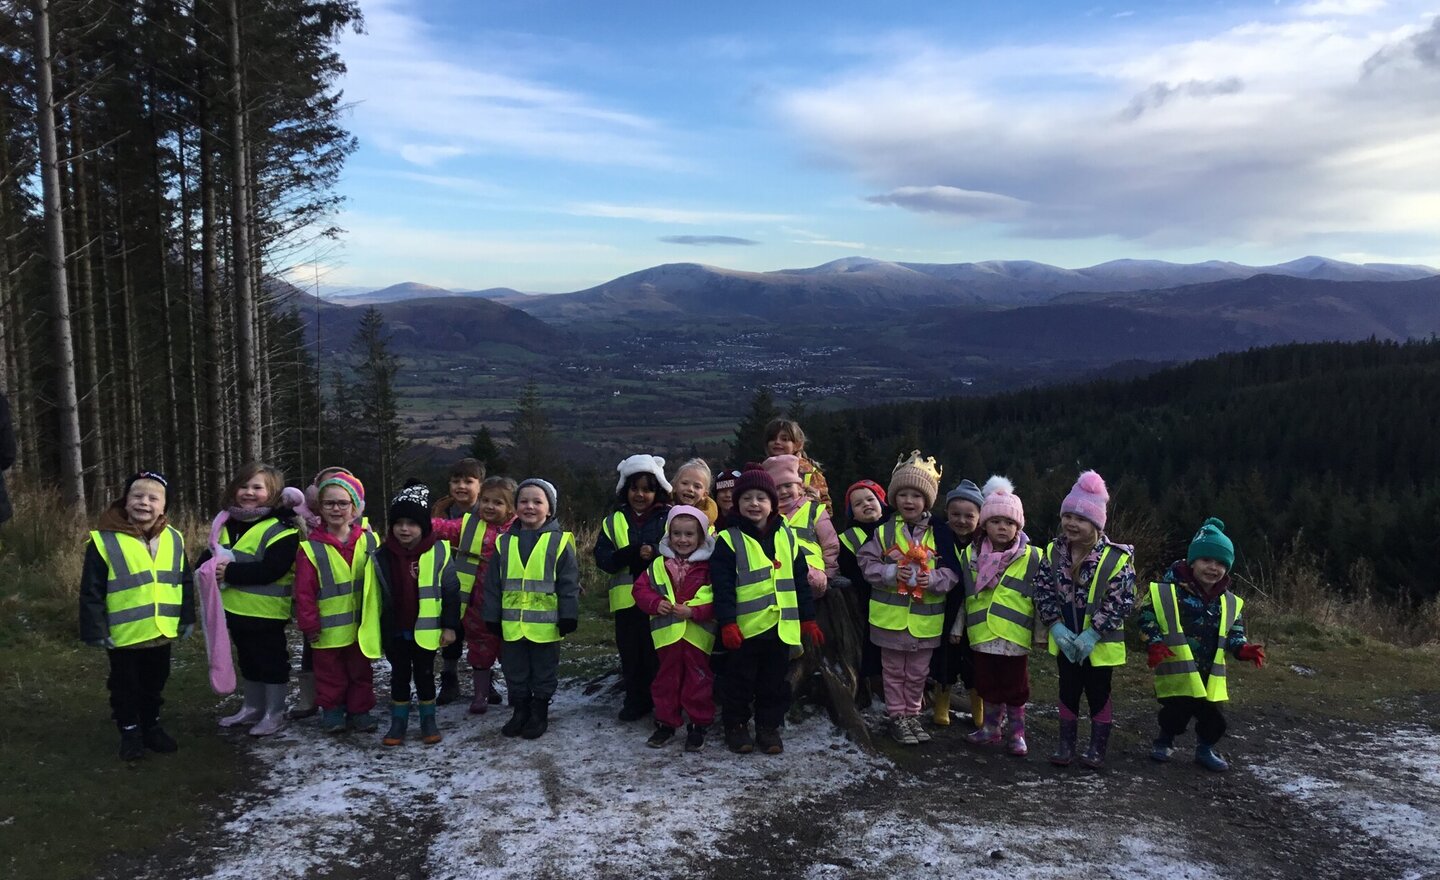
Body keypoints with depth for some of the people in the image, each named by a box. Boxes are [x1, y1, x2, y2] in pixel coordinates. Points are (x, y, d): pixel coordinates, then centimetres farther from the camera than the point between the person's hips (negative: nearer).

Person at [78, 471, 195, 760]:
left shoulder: (173, 539, 0)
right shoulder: (105, 540, -13)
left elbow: (185, 583, 9)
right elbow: (91, 592, -10)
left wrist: (187, 618, 8)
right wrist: (96, 630, -12)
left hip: (162, 632, 4)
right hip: (124, 635, -4)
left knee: (154, 684, 19)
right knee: (126, 687, 12)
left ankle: (151, 726, 37)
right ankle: (130, 732, 29)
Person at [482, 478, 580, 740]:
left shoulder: (559, 542, -6)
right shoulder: (504, 543, 4)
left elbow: (569, 583, -6)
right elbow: (493, 584, 8)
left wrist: (568, 617, -9)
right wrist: (492, 617, 5)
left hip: (545, 624, -3)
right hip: (512, 624, 3)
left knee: (544, 673, 10)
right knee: (515, 672, 15)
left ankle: (540, 714, 25)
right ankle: (519, 712, 30)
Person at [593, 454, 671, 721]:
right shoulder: (614, 521, 8)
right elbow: (602, 558, -4)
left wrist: (656, 553, -27)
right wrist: (635, 553, -20)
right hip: (627, 599, 3)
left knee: (659, 654, 3)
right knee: (631, 654, 11)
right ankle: (636, 701, 25)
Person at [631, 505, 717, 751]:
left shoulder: (709, 566, -6)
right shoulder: (658, 565, 5)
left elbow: (719, 599, -10)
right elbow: (640, 589, 5)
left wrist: (693, 611, -21)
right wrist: (655, 603, -13)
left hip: (698, 635, -3)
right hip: (667, 634, 3)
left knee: (698, 680, 8)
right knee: (666, 679, 13)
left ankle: (698, 725, 21)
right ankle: (666, 723, 26)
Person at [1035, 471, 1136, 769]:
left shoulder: (1116, 559, -18)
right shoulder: (1053, 553, -5)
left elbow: (1121, 602, -19)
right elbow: (1043, 591, -4)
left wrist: (1092, 634, -22)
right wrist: (1057, 627, -15)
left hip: (1100, 642, -3)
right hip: (1066, 640, 4)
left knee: (1098, 694, 10)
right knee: (1068, 691, 14)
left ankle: (1097, 748, 24)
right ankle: (1065, 745, 26)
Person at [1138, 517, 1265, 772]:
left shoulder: (1229, 603, 5)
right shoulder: (1169, 591, -11)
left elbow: (1235, 632, 14)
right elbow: (1147, 618, -8)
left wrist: (1244, 649, -5)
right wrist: (1155, 645, -19)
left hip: (1210, 672, 5)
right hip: (1177, 669, -5)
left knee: (1214, 717, 8)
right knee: (1176, 713, -1)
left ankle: (1205, 749, 33)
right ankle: (1165, 741, 28)